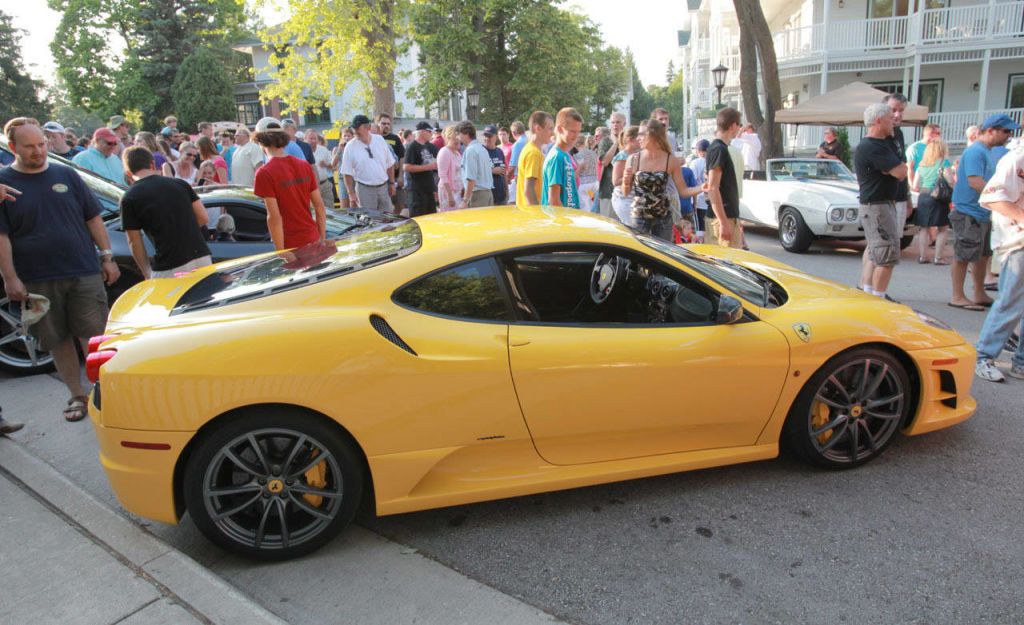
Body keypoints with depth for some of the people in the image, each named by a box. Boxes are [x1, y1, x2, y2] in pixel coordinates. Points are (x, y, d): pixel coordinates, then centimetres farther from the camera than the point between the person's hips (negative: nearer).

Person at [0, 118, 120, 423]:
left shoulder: (66, 175, 7)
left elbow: (93, 218, 10)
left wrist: (107, 257, 4)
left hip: (84, 272, 1)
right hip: (37, 280, 0)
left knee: (94, 335, 0)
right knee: (58, 341, 9)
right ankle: (77, 396, 21)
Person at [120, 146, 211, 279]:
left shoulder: (129, 198, -1)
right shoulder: (180, 184, 8)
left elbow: (135, 242, 2)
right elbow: (203, 218, 8)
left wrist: (147, 273, 12)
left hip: (169, 269, -4)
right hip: (202, 257, 4)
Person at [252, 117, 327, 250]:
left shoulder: (264, 173, -11)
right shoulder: (305, 165, 5)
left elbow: (274, 217, -15)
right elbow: (320, 206, 7)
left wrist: (281, 252, -11)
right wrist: (322, 239, 13)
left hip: (291, 245, -5)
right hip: (313, 240, 5)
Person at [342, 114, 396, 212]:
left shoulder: (380, 140, 1)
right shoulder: (350, 147, -6)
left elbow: (390, 164, 9)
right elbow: (347, 172, -3)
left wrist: (391, 183, 8)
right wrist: (351, 193, -7)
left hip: (383, 186, 3)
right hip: (365, 189, -3)